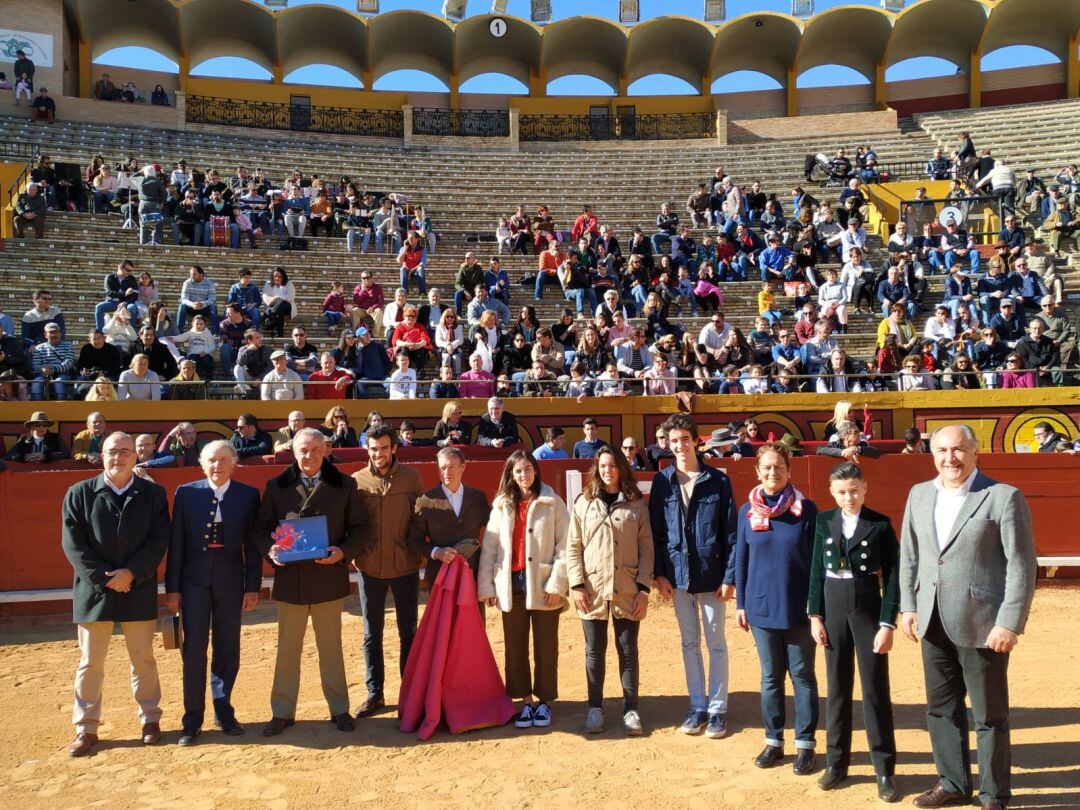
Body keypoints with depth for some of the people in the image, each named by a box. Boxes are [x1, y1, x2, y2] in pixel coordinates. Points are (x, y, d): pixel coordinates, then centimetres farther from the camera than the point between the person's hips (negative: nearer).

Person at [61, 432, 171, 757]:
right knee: (90, 662, 7)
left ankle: (150, 719, 25)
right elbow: (73, 543, -5)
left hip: (139, 590, 0)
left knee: (143, 659, 10)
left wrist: (130, 573, -15)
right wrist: (103, 578, -12)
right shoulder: (79, 493, 0)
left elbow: (159, 540, -4)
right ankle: (86, 728, 19)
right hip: (94, 590, 0)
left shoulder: (153, 493, 1)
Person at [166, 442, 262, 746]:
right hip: (194, 580, -1)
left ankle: (224, 712, 24)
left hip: (230, 581, 1)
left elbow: (252, 544, 2)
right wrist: (172, 588, -1)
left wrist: (253, 586, -1)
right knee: (194, 651, -1)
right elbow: (176, 543, 1)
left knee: (228, 650, 9)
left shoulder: (248, 495, 0)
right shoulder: (186, 493, 0)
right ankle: (192, 719, 12)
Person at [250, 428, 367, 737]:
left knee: (331, 648, 11)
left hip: (328, 576, -1)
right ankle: (283, 712, 24)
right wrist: (271, 549, -15)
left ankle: (339, 709, 25)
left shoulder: (344, 485, 2)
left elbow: (359, 529, 2)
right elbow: (260, 528, 5)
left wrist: (343, 552, -16)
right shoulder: (276, 486, 4)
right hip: (289, 578, 1)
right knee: (287, 649, 10)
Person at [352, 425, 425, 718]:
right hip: (370, 566, 1)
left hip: (405, 565, -1)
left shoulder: (411, 477, -4)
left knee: (408, 632, 11)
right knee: (371, 634, 12)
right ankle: (375, 693, 25)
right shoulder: (357, 481, -3)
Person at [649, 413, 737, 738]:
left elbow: (730, 532, -5)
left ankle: (718, 708, 19)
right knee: (689, 642, 12)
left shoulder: (718, 480, -5)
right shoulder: (662, 482, 1)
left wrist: (729, 577, -9)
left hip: (711, 573, -2)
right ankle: (698, 706, 24)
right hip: (678, 574, 2)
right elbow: (656, 531, 3)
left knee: (716, 642, 7)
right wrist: (659, 573, -2)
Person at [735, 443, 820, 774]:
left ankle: (805, 744, 19)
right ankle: (773, 741, 25)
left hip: (798, 607, -2)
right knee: (770, 676, 13)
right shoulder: (748, 510, 1)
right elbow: (740, 558, 7)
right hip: (761, 607, 2)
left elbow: (817, 558, -2)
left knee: (802, 675, 8)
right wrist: (741, 603, 6)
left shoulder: (806, 509, -5)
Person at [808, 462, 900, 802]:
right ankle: (836, 763, 21)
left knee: (875, 689, 2)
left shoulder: (881, 524, -6)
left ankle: (885, 770, 12)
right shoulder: (824, 521, 2)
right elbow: (817, 571, 4)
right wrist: (815, 615, -1)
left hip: (868, 607, -2)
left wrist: (887, 623, -11)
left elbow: (893, 577, -6)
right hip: (834, 607, 3)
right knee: (837, 687, 10)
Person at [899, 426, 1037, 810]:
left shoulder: (1004, 497, -9)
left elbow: (1022, 566, -11)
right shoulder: (919, 495, 8)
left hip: (982, 625, -5)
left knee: (990, 716, 8)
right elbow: (909, 555, 13)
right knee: (941, 708, 16)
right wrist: (908, 606, 7)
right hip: (933, 624, 5)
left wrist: (1009, 623, -15)